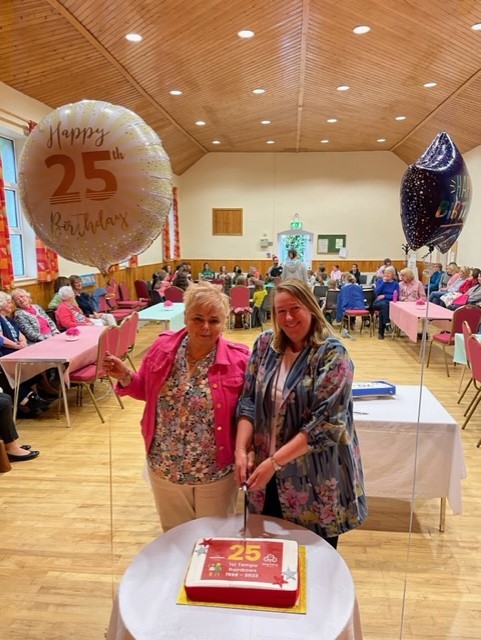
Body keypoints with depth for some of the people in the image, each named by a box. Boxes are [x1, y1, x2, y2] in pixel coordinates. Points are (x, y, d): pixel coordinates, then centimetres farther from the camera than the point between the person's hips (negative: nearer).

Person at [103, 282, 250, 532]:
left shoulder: (237, 359, -16)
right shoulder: (163, 347, -8)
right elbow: (147, 391, 5)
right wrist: (126, 378, -14)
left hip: (216, 473, -2)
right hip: (165, 469, 3)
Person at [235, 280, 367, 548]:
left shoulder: (332, 354, -15)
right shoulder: (265, 344, 0)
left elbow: (325, 422, -21)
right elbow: (248, 401, 1)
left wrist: (274, 462, -23)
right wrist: (242, 450, -12)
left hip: (315, 481, -4)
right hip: (269, 479, 4)